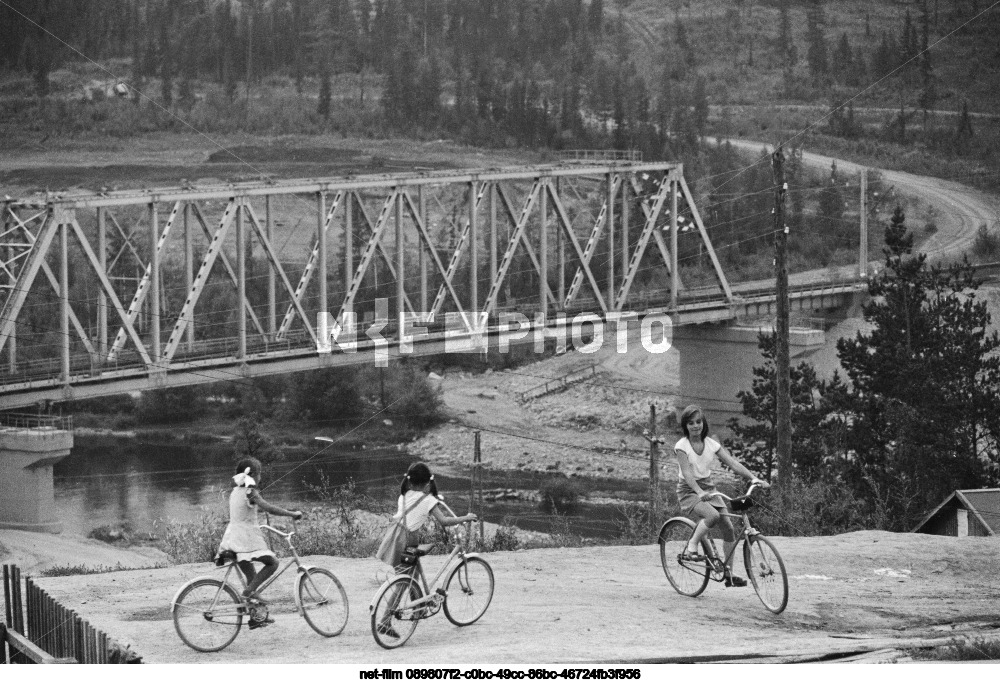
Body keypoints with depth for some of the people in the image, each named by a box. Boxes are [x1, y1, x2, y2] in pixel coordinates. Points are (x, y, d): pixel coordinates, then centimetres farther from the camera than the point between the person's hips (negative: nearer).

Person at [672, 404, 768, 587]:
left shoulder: (711, 444, 1)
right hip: (689, 492, -5)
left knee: (729, 528, -6)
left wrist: (754, 478, -22)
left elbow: (732, 463, -8)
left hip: (708, 489, 5)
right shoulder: (682, 446, -12)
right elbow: (687, 473, -24)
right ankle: (691, 548, -15)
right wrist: (699, 492, -41)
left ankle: (729, 573, 4)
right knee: (713, 515, -33)